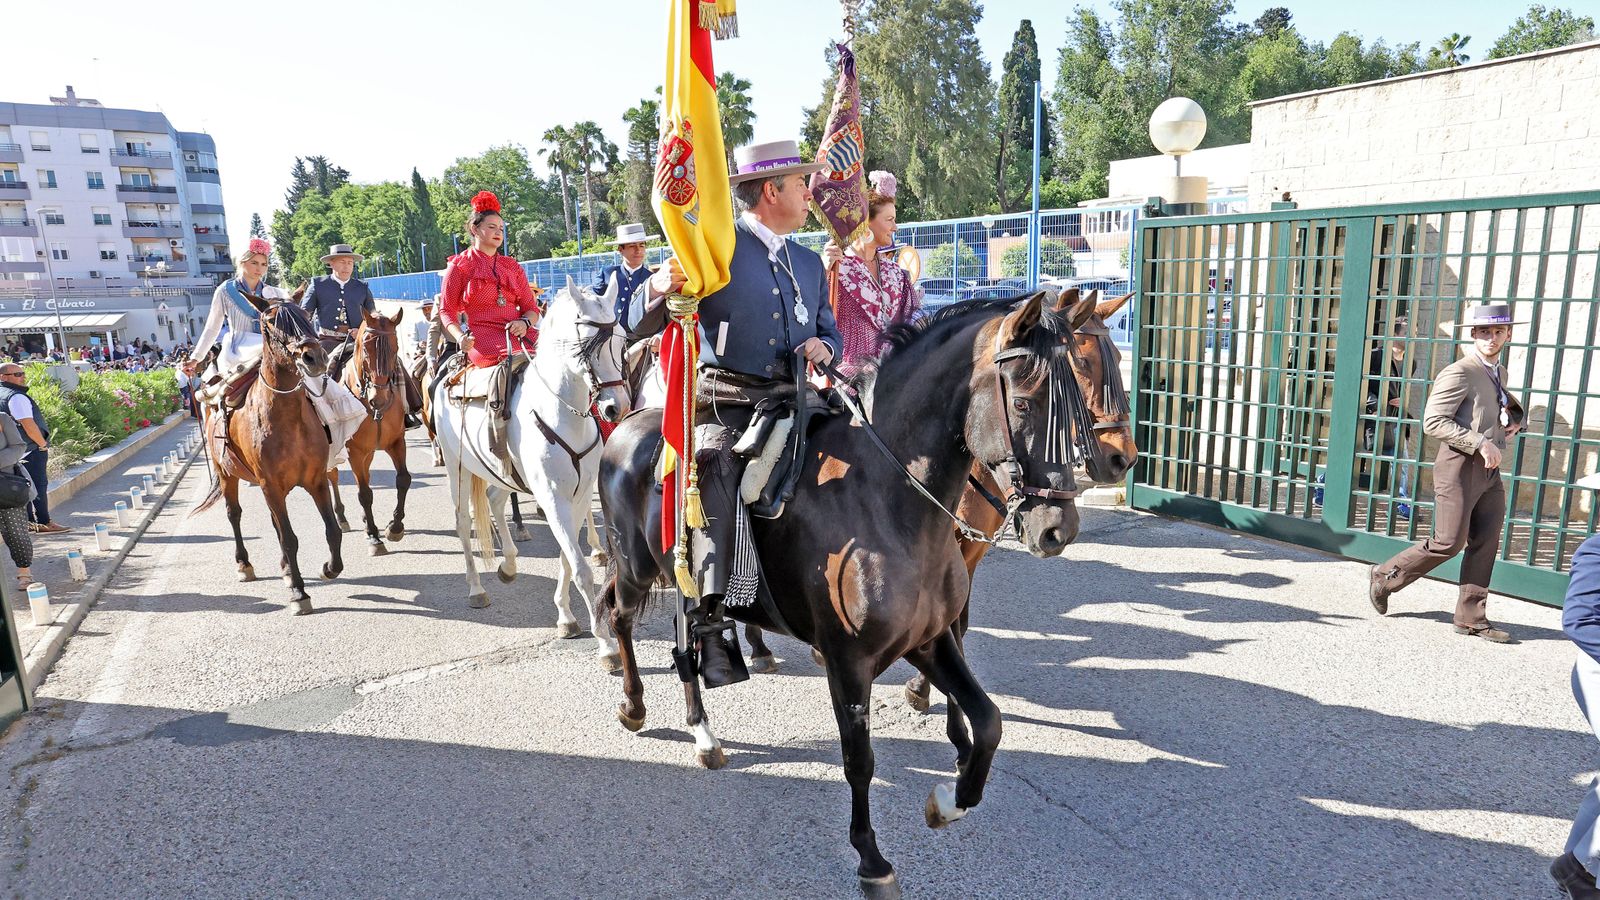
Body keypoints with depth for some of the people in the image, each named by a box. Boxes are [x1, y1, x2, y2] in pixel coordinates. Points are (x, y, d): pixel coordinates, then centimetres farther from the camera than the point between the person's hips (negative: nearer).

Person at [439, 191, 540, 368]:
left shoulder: (512, 267, 23)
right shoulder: (459, 266, 11)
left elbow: (531, 307, 19)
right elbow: (447, 310, 8)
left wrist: (525, 322, -6)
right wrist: (460, 337, -11)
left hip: (518, 333, 5)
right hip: (482, 338, -4)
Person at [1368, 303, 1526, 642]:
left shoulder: (1498, 372, 15)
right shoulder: (1458, 373, -13)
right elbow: (1433, 422, -19)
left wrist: (1512, 416, 13)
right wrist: (1480, 443, -22)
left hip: (1489, 472, 8)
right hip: (1459, 467, -8)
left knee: (1485, 545, 6)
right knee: (1449, 543, -7)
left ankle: (1471, 617, 13)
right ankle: (1384, 577, 12)